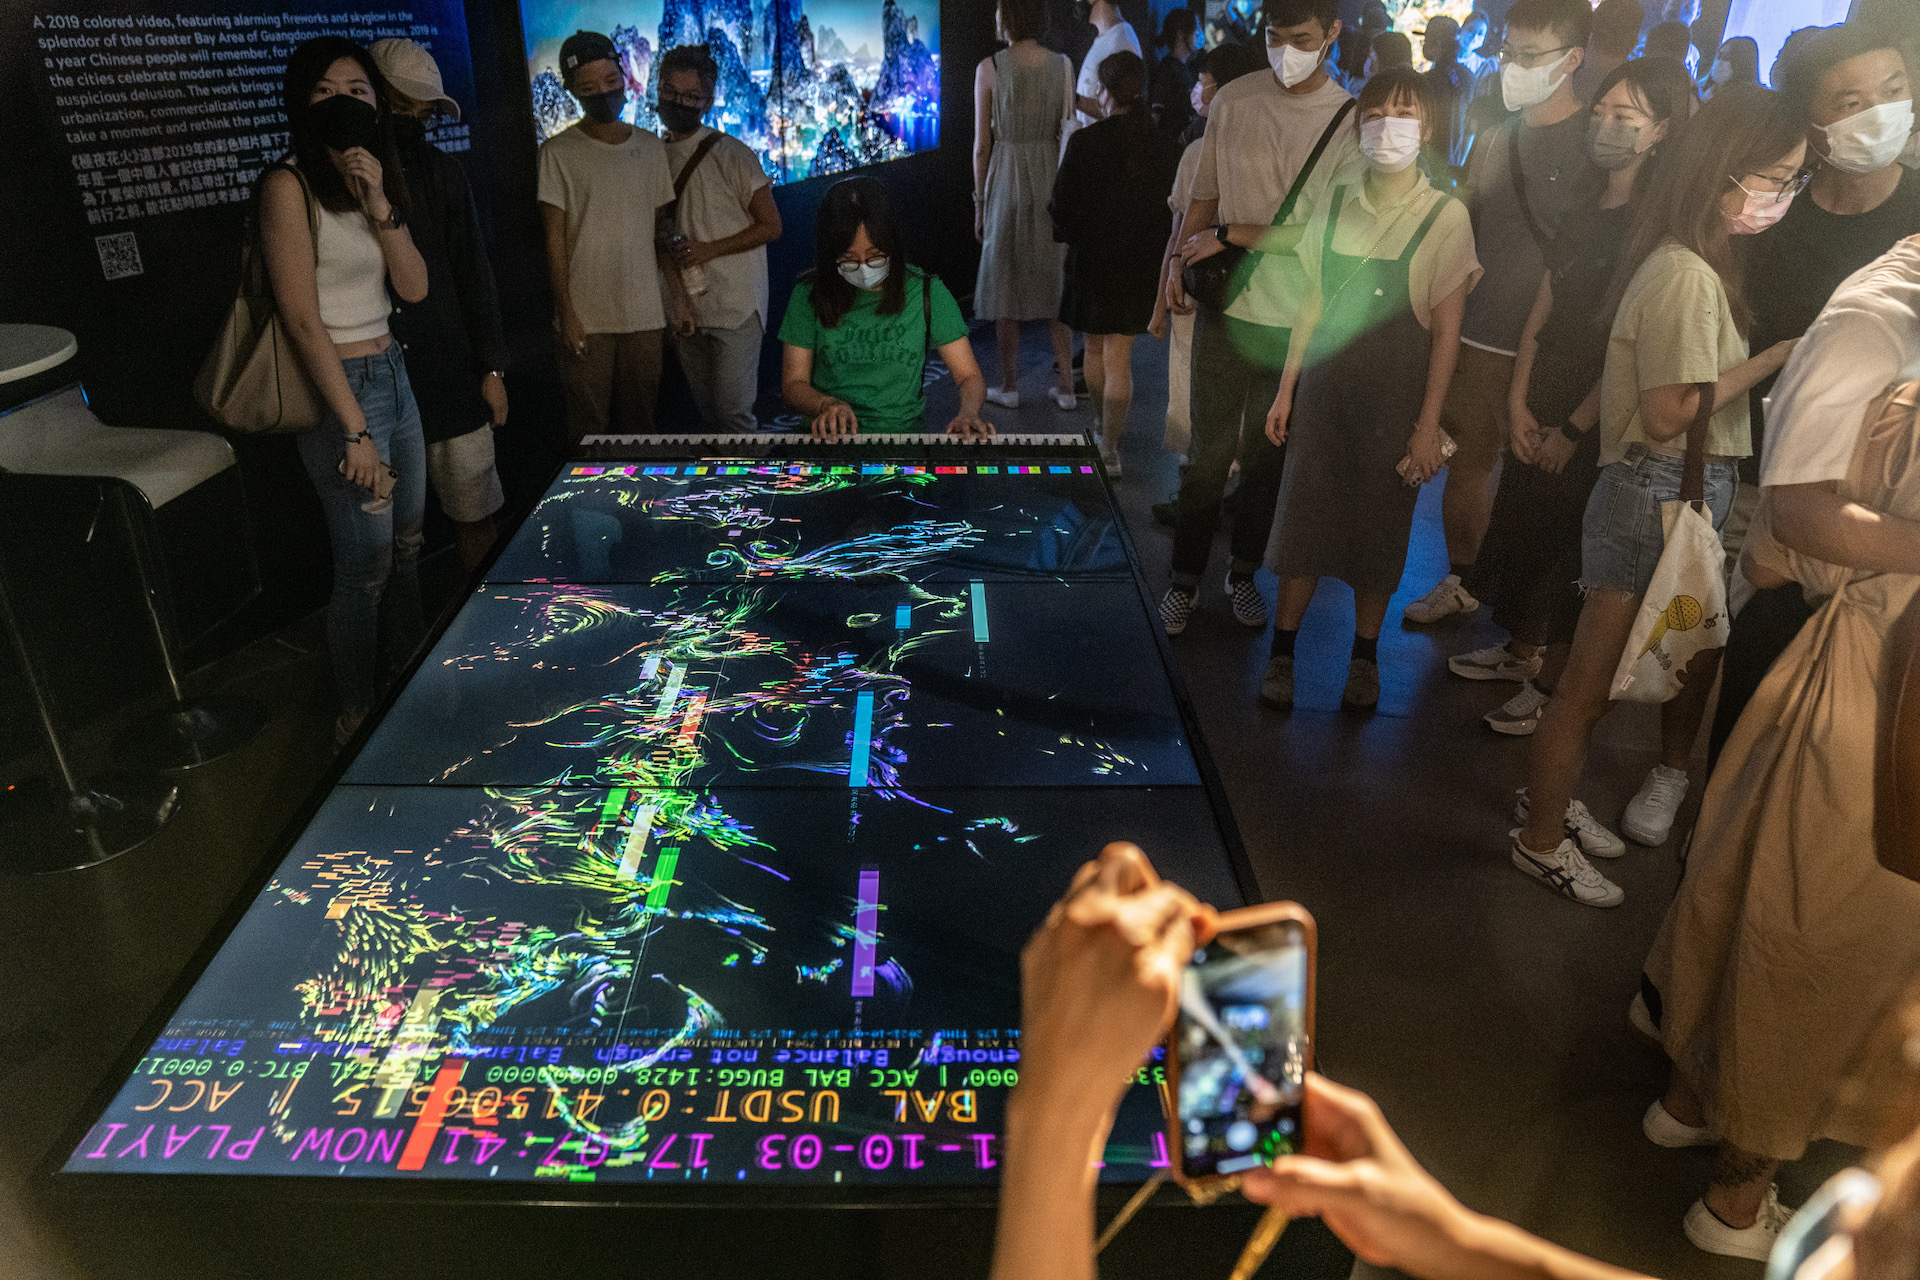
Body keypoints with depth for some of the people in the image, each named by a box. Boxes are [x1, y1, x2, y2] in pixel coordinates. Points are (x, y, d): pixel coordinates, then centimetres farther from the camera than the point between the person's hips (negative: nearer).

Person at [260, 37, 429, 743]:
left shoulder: (372, 180, 11)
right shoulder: (290, 186, -13)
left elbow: (414, 287, 2)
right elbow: (303, 320, -17)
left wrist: (379, 205, -12)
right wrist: (354, 429, -20)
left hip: (392, 373, 8)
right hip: (339, 389, -8)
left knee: (406, 541, 17)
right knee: (366, 563, -2)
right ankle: (359, 713, 16)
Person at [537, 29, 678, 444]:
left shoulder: (651, 147, 11)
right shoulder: (559, 152, 0)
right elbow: (555, 238, -1)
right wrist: (566, 314, -8)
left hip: (645, 315, 3)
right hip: (587, 318, -3)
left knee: (641, 425, 6)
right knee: (588, 430, 0)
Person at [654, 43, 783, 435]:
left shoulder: (732, 154, -8)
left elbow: (771, 226, -8)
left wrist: (709, 249, -18)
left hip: (733, 307, -6)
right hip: (684, 310, 6)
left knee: (732, 411, -9)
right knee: (708, 412, 13)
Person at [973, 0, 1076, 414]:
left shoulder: (989, 68, -8)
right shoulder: (1063, 65, -1)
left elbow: (981, 144, -7)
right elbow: (1069, 133, 1)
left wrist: (979, 200, 3)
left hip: (1007, 178, -2)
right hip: (1052, 176, 3)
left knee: (1006, 280, 8)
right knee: (1056, 280, 9)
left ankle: (1009, 386, 12)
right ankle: (1065, 387, 9)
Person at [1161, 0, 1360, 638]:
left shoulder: (1351, 122, -6)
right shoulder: (1233, 101, 2)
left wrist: (1228, 236, -12)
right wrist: (1181, 257, -2)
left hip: (1296, 323, 0)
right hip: (1225, 307, 1)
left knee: (1266, 455, 12)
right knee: (1209, 453, 4)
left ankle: (1244, 572, 30)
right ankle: (1186, 578, 18)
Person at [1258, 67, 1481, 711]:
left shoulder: (1446, 216, -4)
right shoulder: (1333, 205, 6)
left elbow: (1446, 331, -5)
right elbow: (1313, 301, 11)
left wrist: (1428, 426, -8)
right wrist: (1286, 389, 9)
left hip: (1395, 400, -2)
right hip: (1323, 389, 3)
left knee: (1379, 526, 5)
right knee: (1303, 515, 3)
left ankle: (1364, 655, 22)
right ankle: (1282, 651, 15)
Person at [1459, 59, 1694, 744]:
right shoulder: (1584, 210, 9)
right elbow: (1543, 311, 7)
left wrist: (1574, 428, -13)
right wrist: (1519, 401, -2)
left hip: (1597, 425, -7)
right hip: (1541, 407, 7)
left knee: (1564, 547, 2)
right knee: (1515, 526, 13)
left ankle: (1551, 684, 16)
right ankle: (1520, 648, 32)